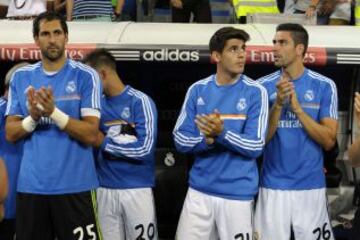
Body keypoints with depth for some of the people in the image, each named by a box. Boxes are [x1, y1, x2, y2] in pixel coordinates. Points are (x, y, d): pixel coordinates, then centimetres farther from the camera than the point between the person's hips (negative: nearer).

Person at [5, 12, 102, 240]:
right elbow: (11, 134, 7)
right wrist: (32, 118, -12)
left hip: (75, 185, -3)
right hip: (31, 185, 3)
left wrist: (54, 112, -20)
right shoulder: (21, 77, 7)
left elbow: (91, 135, -9)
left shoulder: (86, 76, -4)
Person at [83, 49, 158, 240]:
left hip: (137, 189, -4)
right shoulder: (97, 104, 10)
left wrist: (105, 143, -10)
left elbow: (143, 148, -15)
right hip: (104, 189, 5)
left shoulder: (139, 101, -6)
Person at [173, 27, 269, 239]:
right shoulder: (197, 90, 4)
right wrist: (207, 140, -18)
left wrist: (222, 134, -25)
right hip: (199, 191, 3)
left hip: (238, 193, -2)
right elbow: (181, 140, 1)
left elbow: (255, 146, -10)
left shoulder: (255, 92, -4)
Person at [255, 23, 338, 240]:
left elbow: (329, 141, -6)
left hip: (311, 186, 0)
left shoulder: (324, 86, -2)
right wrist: (278, 104, -17)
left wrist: (298, 108, -16)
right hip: (273, 186, 0)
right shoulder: (263, 86, 0)